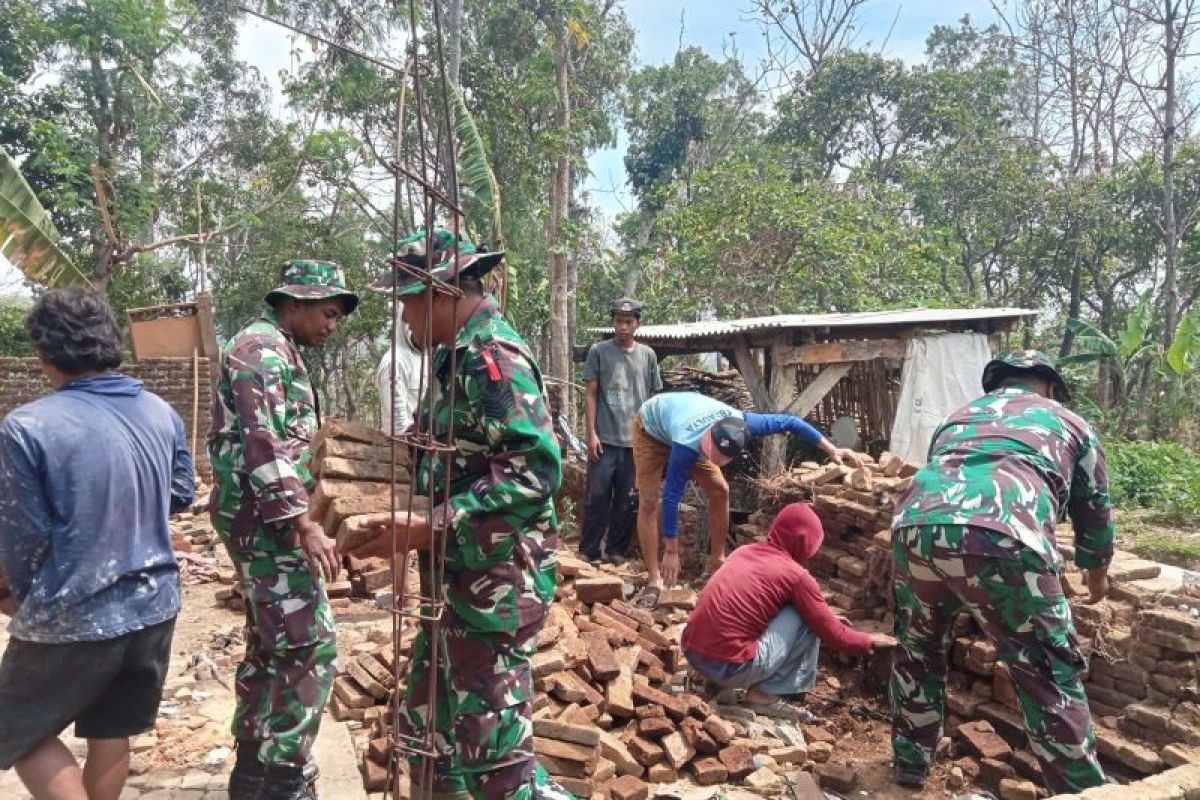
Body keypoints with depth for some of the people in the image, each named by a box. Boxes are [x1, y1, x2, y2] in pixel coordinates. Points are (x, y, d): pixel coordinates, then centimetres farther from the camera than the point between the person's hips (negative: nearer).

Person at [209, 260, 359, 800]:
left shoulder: (278, 351, 19)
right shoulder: (262, 347, -13)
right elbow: (264, 446, -23)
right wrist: (303, 524, -26)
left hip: (264, 520, 11)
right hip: (266, 518, -11)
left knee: (270, 644, 16)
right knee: (309, 647, -9)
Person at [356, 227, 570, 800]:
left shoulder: (492, 355, -17)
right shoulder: (462, 356, 13)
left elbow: (533, 469, -27)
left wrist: (429, 530, -25)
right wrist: (419, 527, 14)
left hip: (495, 584, -10)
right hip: (458, 581, 10)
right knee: (427, 730, 21)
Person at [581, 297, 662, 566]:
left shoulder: (648, 355, 9)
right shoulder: (598, 351, 2)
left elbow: (653, 398, 13)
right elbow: (591, 394, 1)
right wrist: (591, 433, -5)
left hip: (637, 439, 3)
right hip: (605, 438, -2)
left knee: (626, 499, 7)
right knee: (597, 497, -1)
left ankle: (617, 549, 18)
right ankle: (589, 551, 7)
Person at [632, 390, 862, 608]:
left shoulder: (739, 423, -34)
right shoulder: (687, 445, -45)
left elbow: (789, 422, -21)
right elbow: (671, 497, -37)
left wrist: (832, 449, -20)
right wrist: (672, 552, -32)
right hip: (651, 426, -5)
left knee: (719, 490, -4)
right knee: (649, 501, -16)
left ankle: (715, 564, 9)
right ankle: (654, 580, -9)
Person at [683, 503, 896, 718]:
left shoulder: (744, 551, 15)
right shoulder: (796, 575, -5)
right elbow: (833, 635, 4)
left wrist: (826, 617, 38)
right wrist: (870, 642, 25)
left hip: (692, 653, 8)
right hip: (730, 667, -8)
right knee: (808, 618, 5)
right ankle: (765, 693, 6)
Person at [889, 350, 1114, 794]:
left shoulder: (959, 417, 38)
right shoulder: (1069, 422, 30)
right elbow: (1095, 510, 40)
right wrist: (1097, 574, 58)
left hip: (914, 526, 4)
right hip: (1001, 538, -4)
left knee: (917, 653, 27)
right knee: (1051, 677, 14)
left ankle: (909, 768, 39)